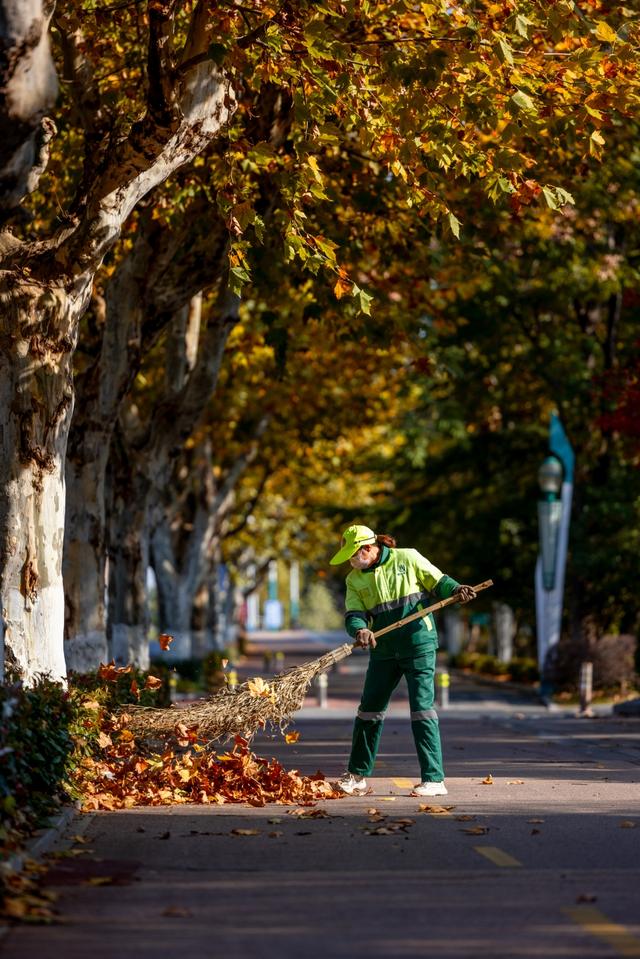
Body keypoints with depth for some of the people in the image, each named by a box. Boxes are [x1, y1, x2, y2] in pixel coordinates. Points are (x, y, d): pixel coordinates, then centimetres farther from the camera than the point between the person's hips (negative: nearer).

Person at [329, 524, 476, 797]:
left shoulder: (407, 559, -2)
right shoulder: (355, 579, 8)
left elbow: (438, 582, 4)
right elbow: (353, 614, -2)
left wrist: (456, 590, -16)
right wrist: (360, 630, -24)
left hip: (419, 644, -5)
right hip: (384, 650, 5)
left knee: (422, 707, -9)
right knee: (370, 708, 8)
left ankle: (434, 779, -7)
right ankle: (357, 775, 22)